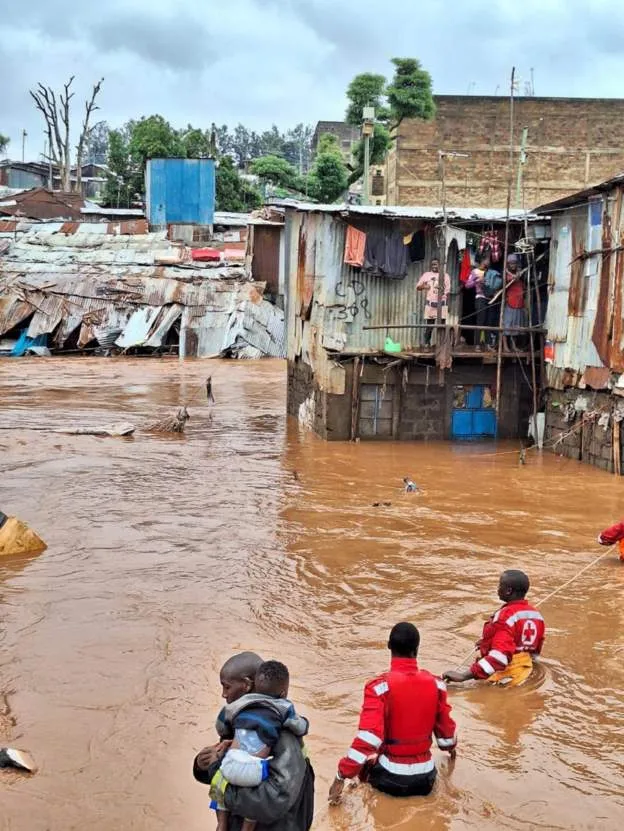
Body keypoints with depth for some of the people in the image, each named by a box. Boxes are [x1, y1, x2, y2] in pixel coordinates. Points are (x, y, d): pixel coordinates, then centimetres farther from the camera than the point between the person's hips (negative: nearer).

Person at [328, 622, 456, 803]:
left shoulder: (380, 686, -17)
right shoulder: (435, 684, -5)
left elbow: (368, 737, -25)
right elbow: (445, 727, 8)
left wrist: (341, 777, -20)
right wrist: (451, 747, 31)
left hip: (391, 778, -2)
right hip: (425, 777, 3)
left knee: (367, 763, 30)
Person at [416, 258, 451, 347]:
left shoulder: (445, 276, 9)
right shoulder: (426, 275, 11)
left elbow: (448, 291, 7)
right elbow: (417, 287, 11)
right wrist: (423, 287, -11)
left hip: (442, 303, 0)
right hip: (430, 304, 0)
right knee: (429, 325, -1)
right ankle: (426, 344, 3)